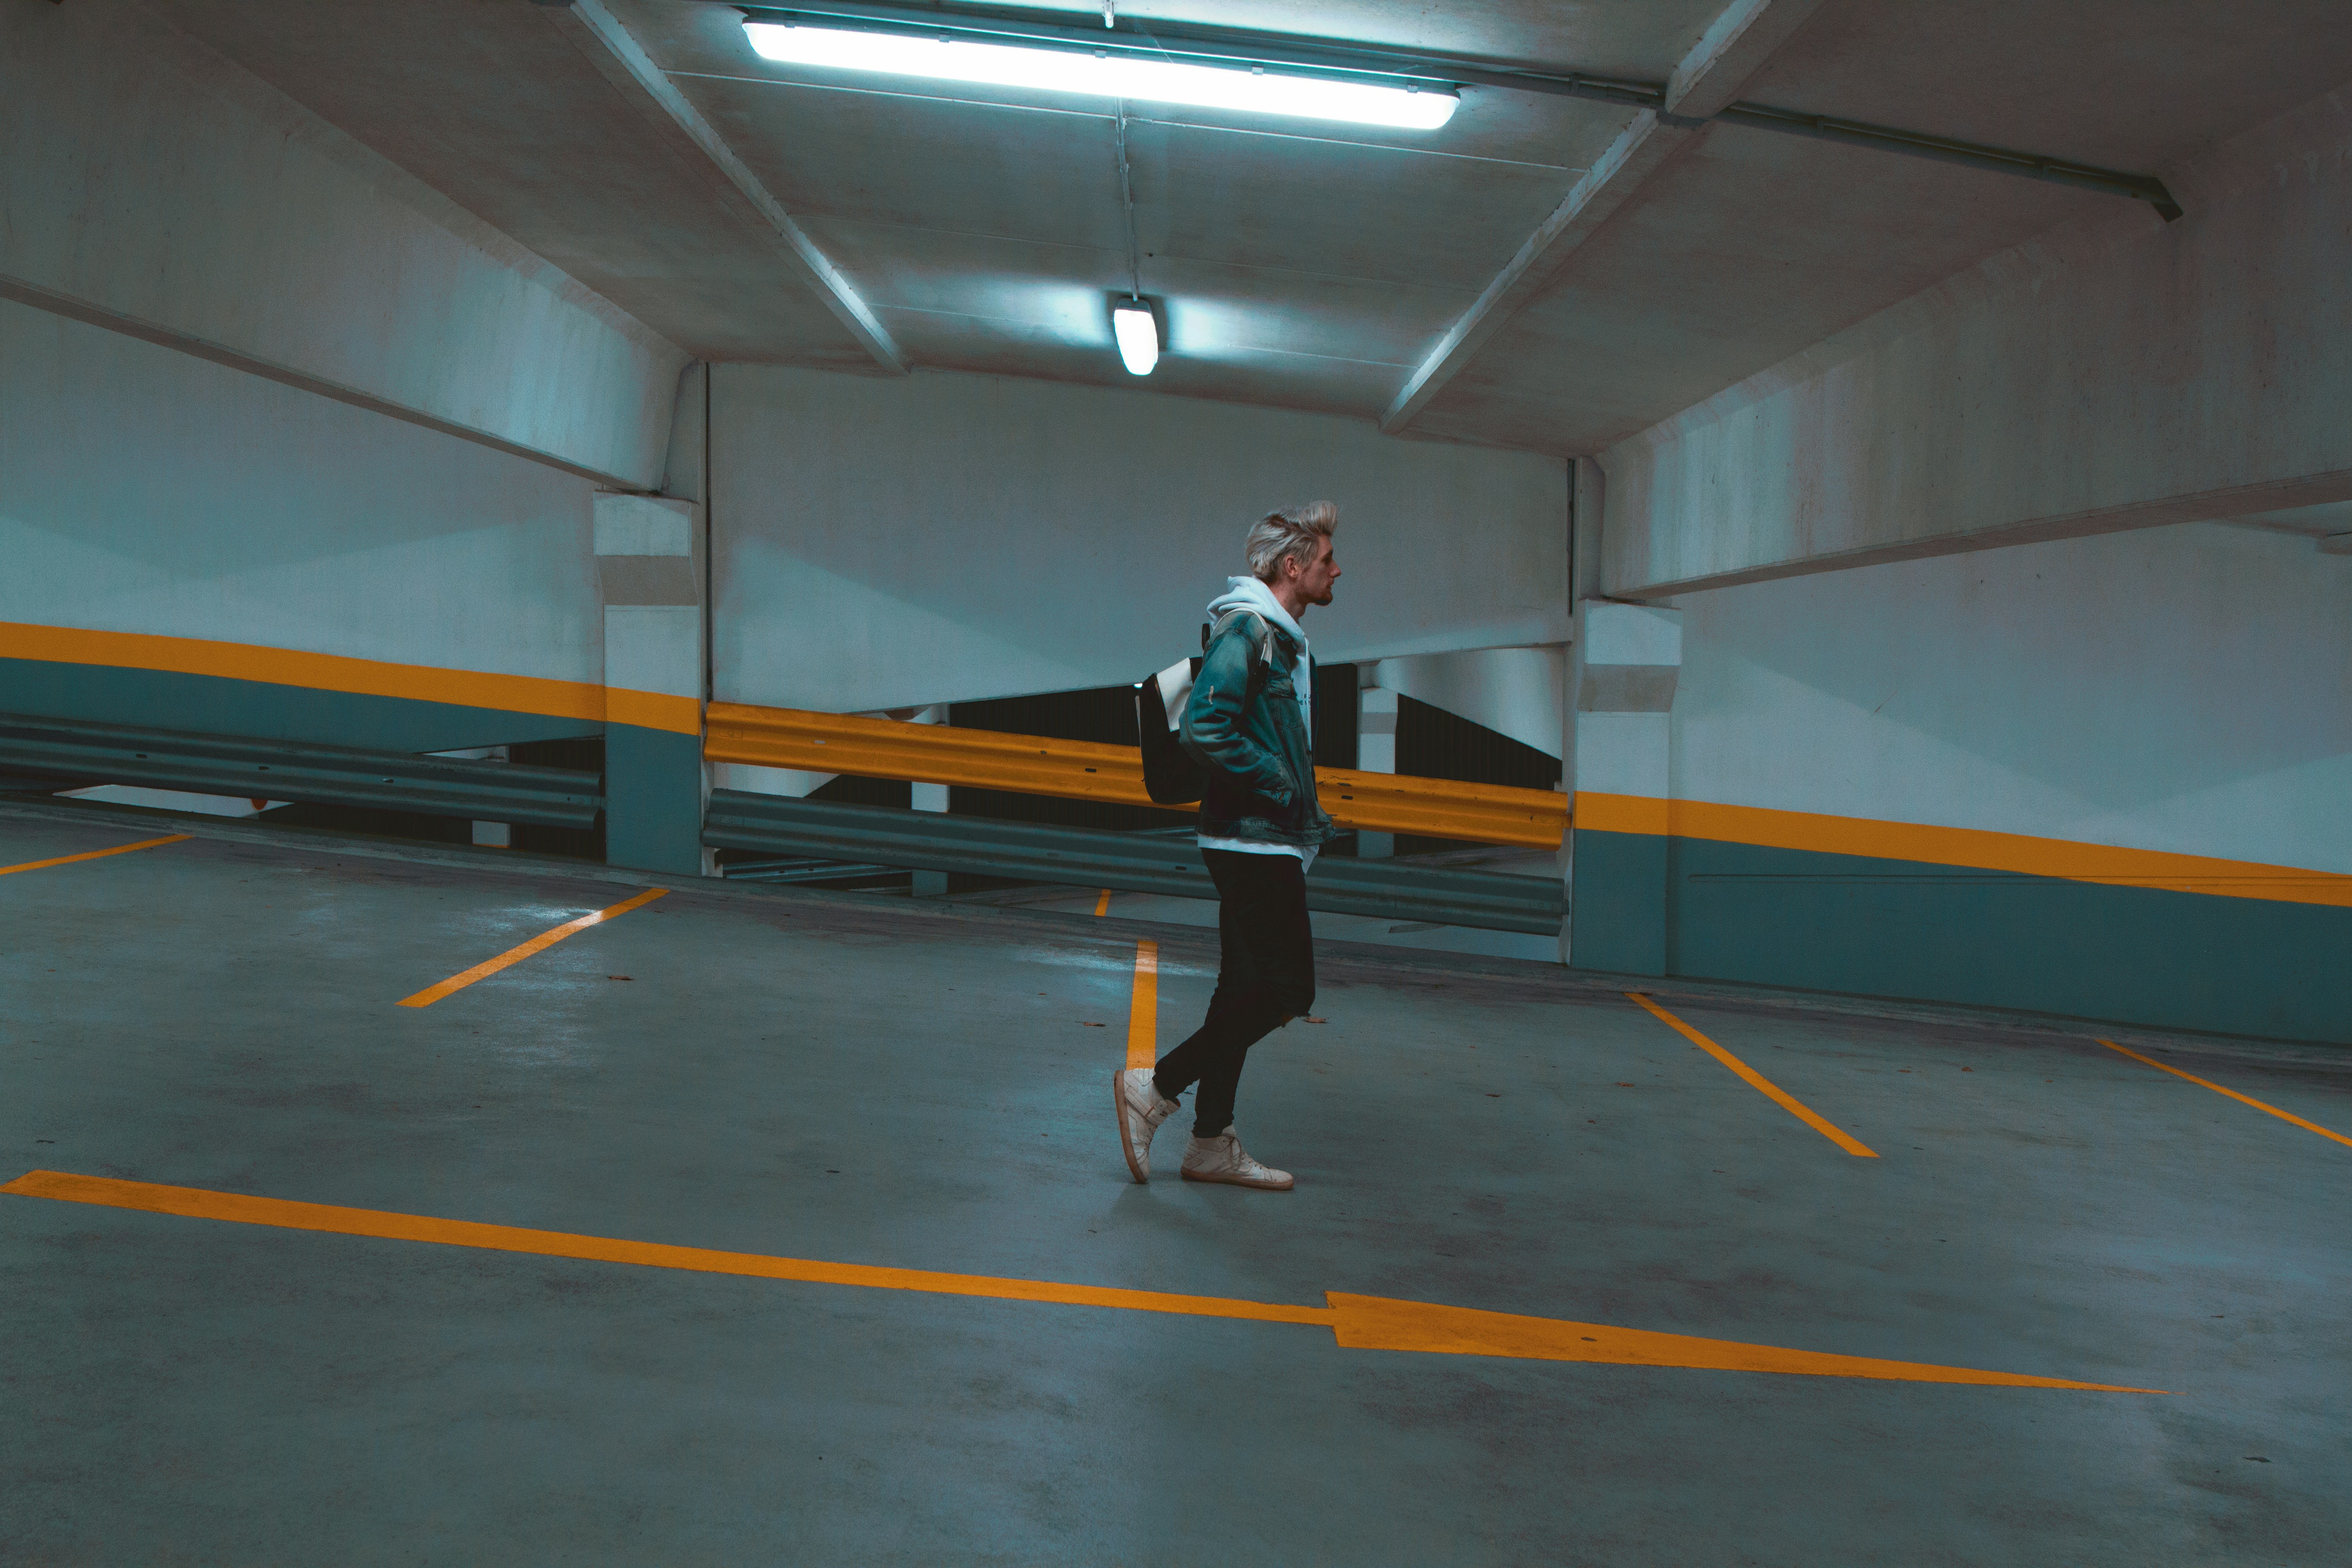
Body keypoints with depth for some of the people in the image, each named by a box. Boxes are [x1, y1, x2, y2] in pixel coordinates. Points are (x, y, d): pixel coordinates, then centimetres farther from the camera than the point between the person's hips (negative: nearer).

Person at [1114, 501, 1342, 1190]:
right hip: (1255, 842, -10)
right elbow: (1204, 730, -25)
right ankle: (1155, 1088, 0)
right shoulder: (1247, 631, -14)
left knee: (1250, 991, 12)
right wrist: (1279, 787, -17)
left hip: (1266, 844, 10)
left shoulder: (1280, 639, 18)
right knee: (1282, 991, -7)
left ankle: (1213, 1144, 18)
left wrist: (1307, 815, 14)